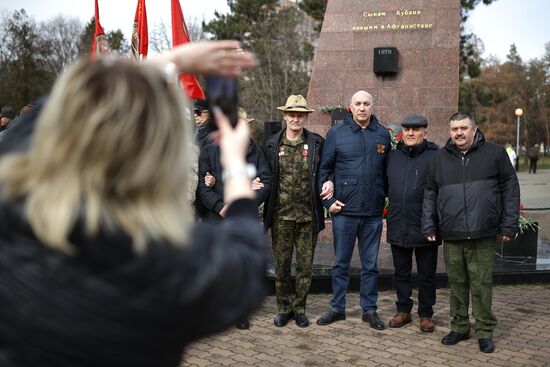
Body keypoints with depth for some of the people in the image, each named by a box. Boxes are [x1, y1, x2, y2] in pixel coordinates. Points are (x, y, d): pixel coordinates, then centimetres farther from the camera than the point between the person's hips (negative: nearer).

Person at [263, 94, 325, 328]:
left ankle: (299, 308, 23)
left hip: (308, 215, 0)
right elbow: (266, 177, 13)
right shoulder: (272, 144, 6)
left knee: (305, 265, 7)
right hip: (281, 215, 1)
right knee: (281, 264, 8)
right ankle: (283, 307, 24)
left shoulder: (316, 143, 2)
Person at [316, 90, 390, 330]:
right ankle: (337, 308, 22)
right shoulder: (336, 133, 0)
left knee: (370, 264, 11)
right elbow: (324, 169, 1)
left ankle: (369, 310, 23)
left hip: (373, 213, 2)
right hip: (344, 211, -1)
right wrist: (328, 201, -5)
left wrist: (385, 201, 2)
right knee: (341, 263, 9)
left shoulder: (383, 135, 6)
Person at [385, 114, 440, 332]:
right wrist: (391, 212, 10)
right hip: (398, 227, 4)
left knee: (426, 275, 10)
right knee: (401, 272, 15)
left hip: (426, 228, -4)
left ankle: (425, 314, 24)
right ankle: (403, 311, 29)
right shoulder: (392, 156, 7)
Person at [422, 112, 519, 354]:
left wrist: (509, 224, -1)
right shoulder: (439, 159, 10)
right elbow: (430, 195, 14)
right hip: (451, 236, 3)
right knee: (457, 284, 11)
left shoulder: (495, 154, 3)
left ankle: (485, 331, 16)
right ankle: (460, 327, 25)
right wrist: (428, 226, 8)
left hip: (483, 235, -2)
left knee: (482, 285, 2)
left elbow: (510, 189, 4)